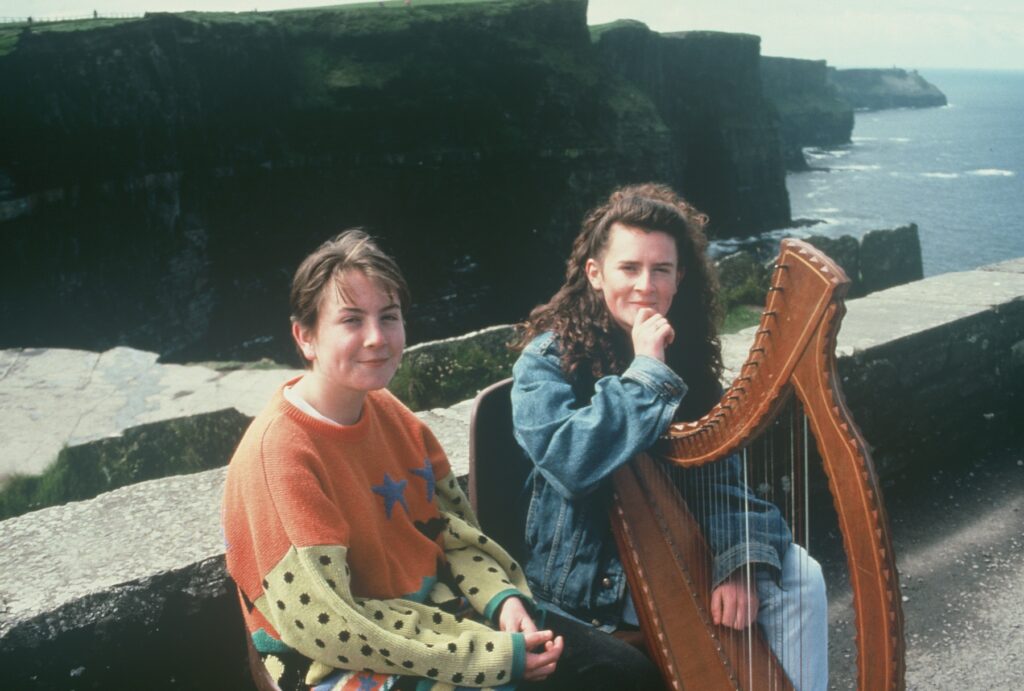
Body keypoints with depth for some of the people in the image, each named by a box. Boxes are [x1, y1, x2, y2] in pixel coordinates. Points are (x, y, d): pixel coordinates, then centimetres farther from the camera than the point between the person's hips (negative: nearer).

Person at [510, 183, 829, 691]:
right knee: (726, 623, -21)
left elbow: (719, 476, -4)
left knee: (797, 575, -11)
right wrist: (646, 370, -24)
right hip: (589, 575, -5)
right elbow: (570, 462, -29)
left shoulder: (686, 354, 1)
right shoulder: (548, 357, -13)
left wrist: (739, 559, -22)